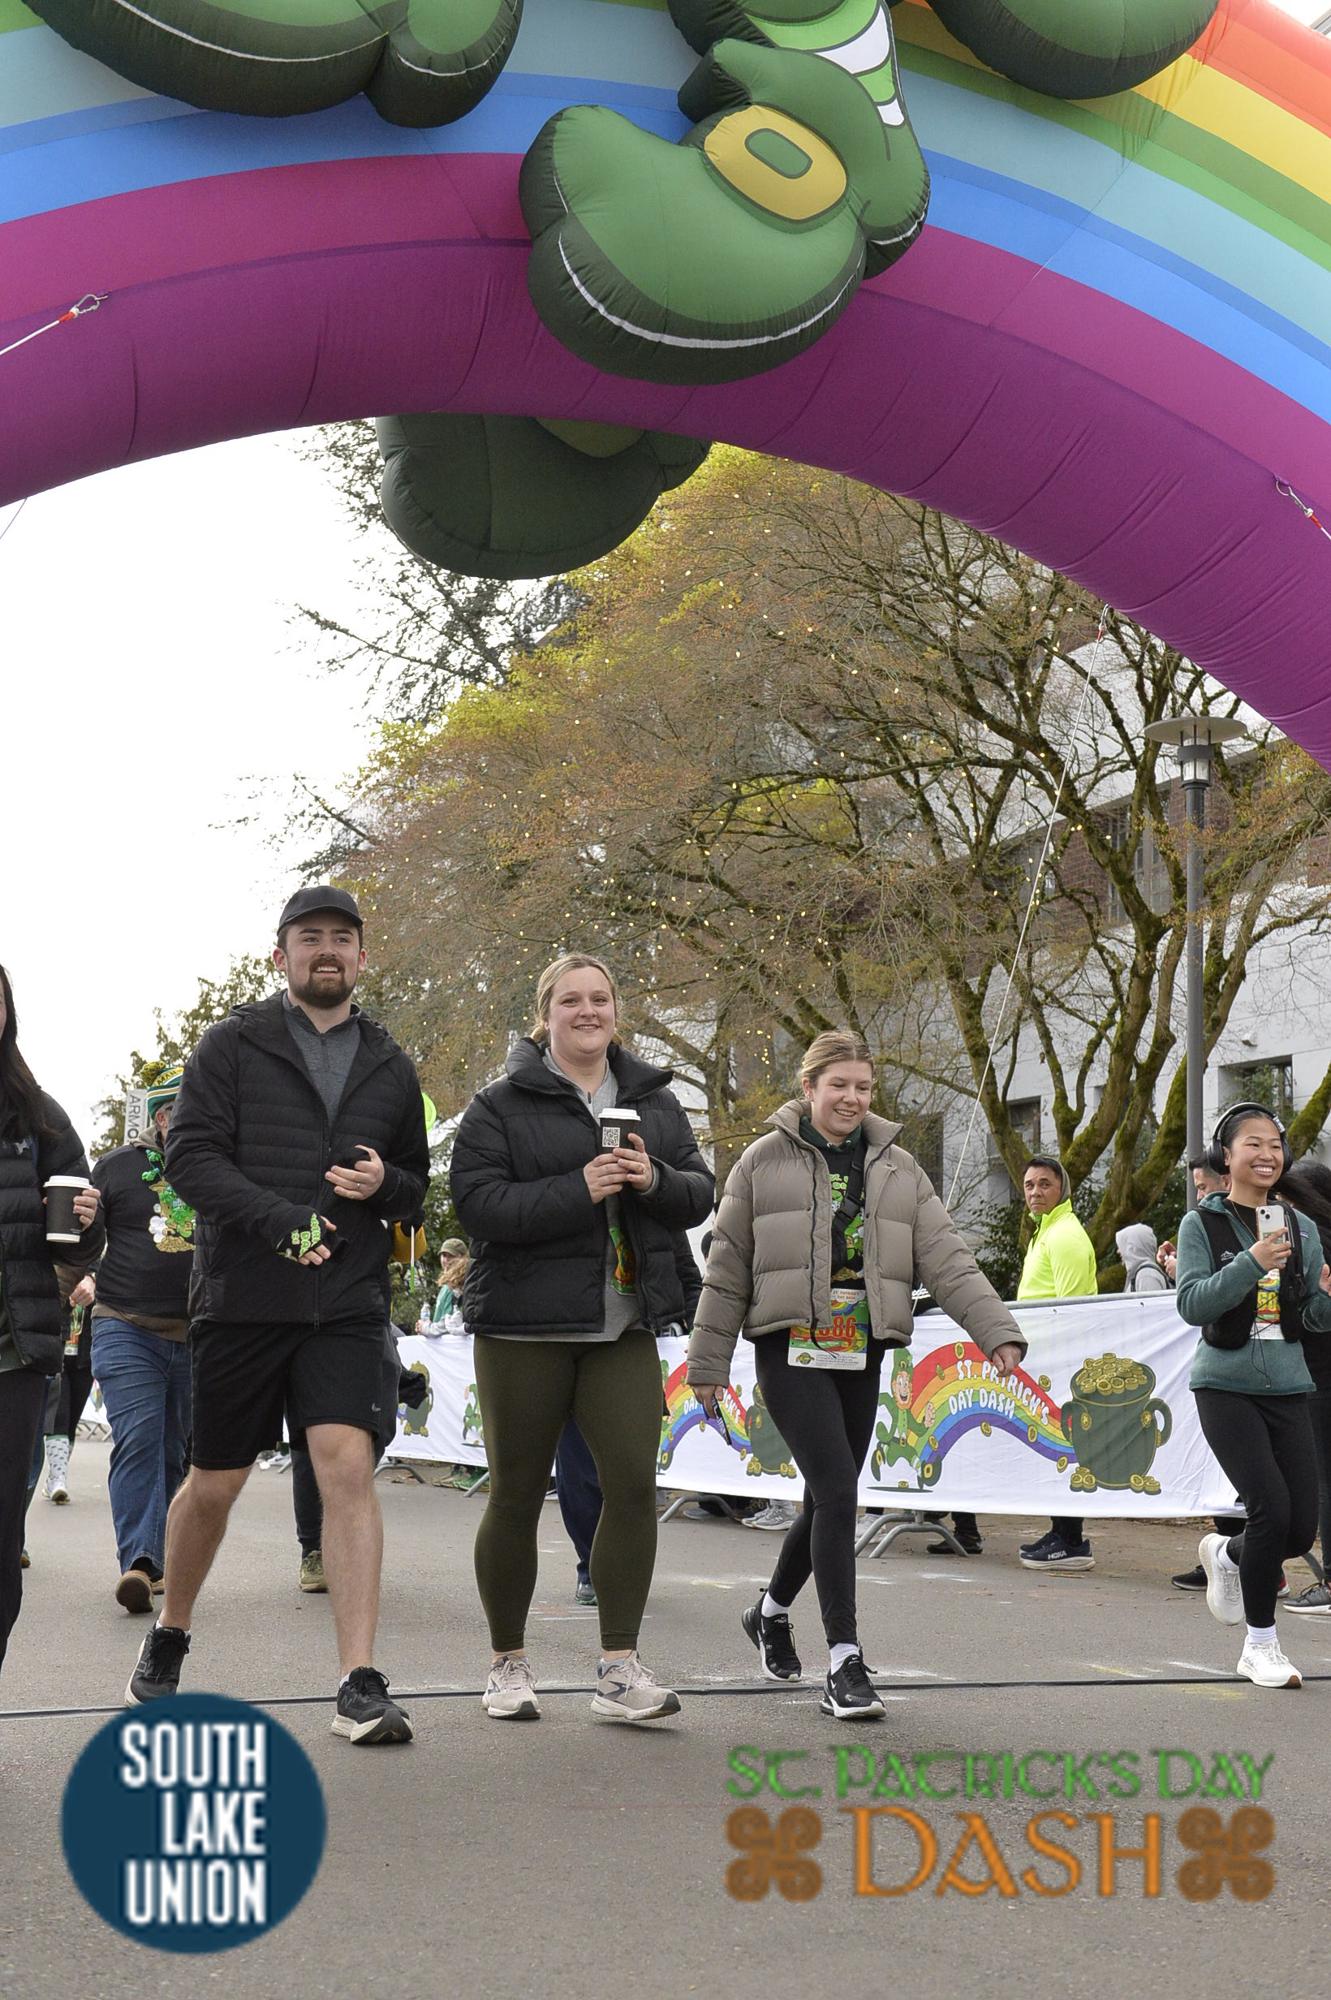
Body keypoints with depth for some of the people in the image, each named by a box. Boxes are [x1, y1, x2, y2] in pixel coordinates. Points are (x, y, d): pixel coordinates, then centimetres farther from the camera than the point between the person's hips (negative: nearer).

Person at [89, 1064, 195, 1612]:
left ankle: (156, 1565, 17)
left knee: (175, 1454, 8)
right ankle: (139, 1562, -22)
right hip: (127, 1328, -2)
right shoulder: (119, 1165, 5)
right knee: (137, 1441, -16)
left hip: (199, 1336, 3)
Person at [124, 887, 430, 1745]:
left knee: (350, 1469, -13)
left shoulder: (391, 1067, 14)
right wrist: (276, 1217, -20)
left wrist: (385, 1185, -4)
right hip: (242, 1298, -1)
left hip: (348, 1304, 1)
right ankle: (168, 1639, 35)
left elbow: (417, 1187, 21)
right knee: (214, 1484, 10)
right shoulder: (233, 1046, 3)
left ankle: (361, 1685, -12)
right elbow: (190, 1155, -6)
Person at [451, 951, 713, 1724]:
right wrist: (578, 1190, -22)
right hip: (525, 1326, -3)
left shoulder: (656, 1100, 12)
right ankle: (509, 1664, 21)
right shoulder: (501, 1105, -3)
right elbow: (477, 1203, -13)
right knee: (517, 1495, 5)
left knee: (634, 1484, -7)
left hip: (624, 1327, 3)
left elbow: (701, 1192, 11)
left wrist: (657, 1180, -11)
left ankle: (620, 1668, 2)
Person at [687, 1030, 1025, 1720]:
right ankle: (845, 1663, -13)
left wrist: (997, 1329, -9)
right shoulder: (765, 1161, 1)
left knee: (828, 1500, 12)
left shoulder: (898, 1170, 12)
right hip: (792, 1351, -4)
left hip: (860, 1357, 5)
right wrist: (708, 1362, 3)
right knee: (838, 1490, -17)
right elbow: (727, 1269, 4)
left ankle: (771, 1610, 39)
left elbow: (947, 1260, 4)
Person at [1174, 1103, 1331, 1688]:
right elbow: (1192, 1305, -13)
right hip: (1227, 1384, -4)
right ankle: (1260, 1645, 4)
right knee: (1272, 1508, -15)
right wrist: (1251, 1262, -24)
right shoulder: (1202, 1224, -2)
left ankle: (1225, 1555, 36)